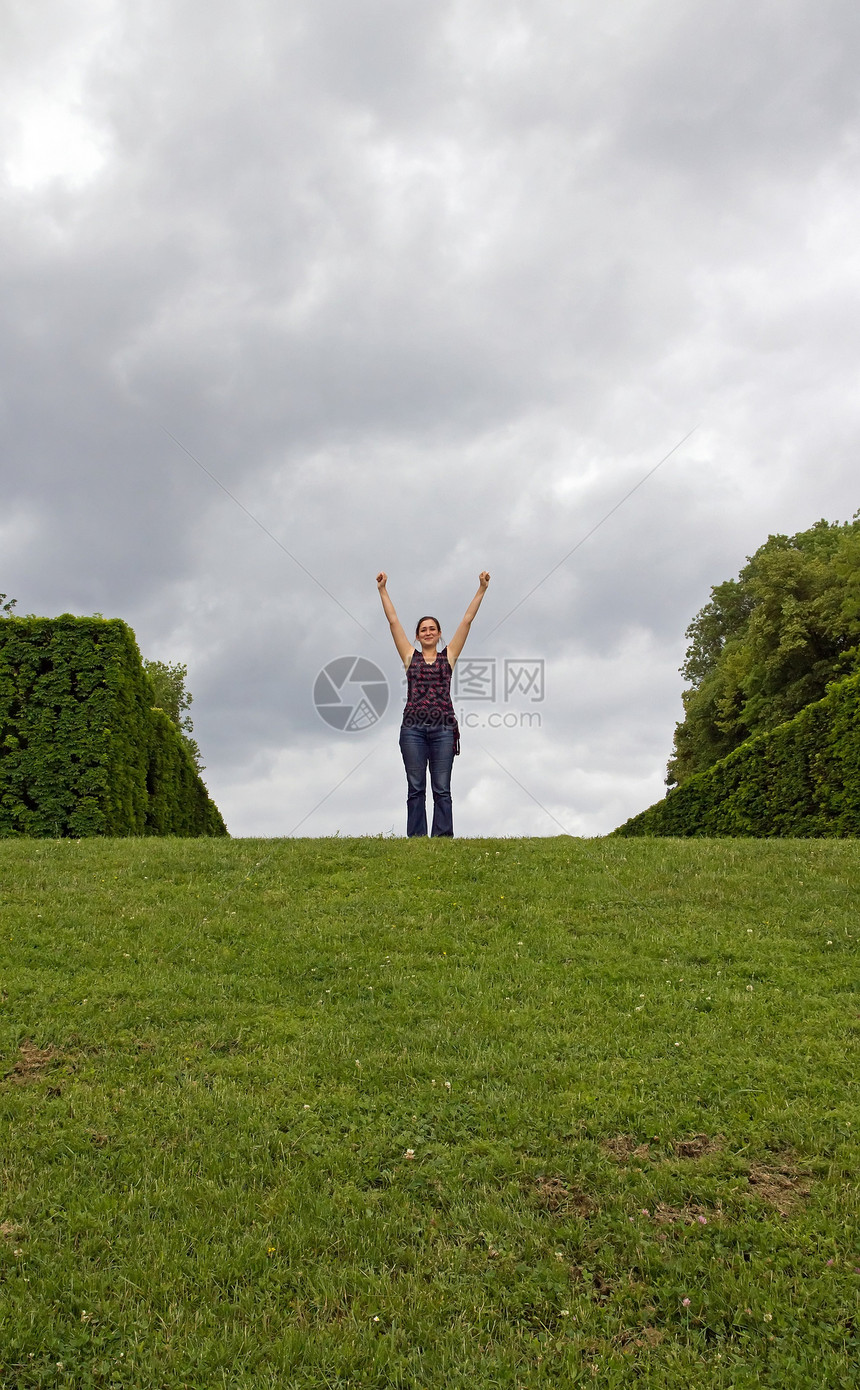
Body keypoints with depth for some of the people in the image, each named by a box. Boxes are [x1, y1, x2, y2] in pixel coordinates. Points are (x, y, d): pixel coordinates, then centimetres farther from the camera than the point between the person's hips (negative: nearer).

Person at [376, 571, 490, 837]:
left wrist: (482, 589, 6)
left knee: (442, 789, -2)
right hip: (413, 726, 1)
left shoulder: (449, 656, 13)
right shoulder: (410, 657, 14)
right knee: (415, 789, 0)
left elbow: (467, 620, 9)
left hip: (443, 727, -1)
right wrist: (382, 590, 9)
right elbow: (393, 622, 12)